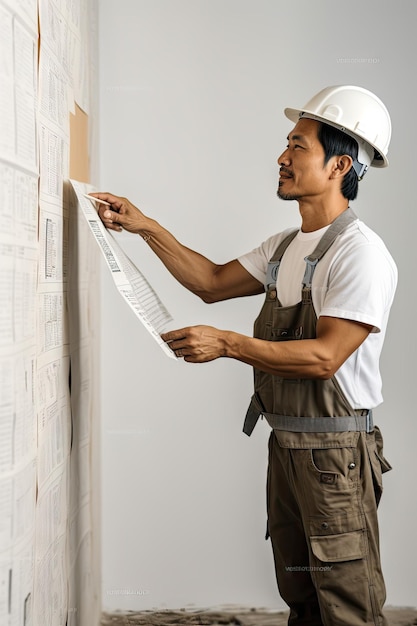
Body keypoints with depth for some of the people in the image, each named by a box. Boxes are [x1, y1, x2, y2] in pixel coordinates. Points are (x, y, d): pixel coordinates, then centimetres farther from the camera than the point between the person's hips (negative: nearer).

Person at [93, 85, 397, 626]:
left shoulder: (360, 254, -16)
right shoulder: (285, 247, 12)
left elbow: (325, 357, -22)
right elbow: (213, 282, 19)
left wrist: (227, 344, -23)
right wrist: (146, 227, 14)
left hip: (335, 451, -9)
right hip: (285, 444, 9)